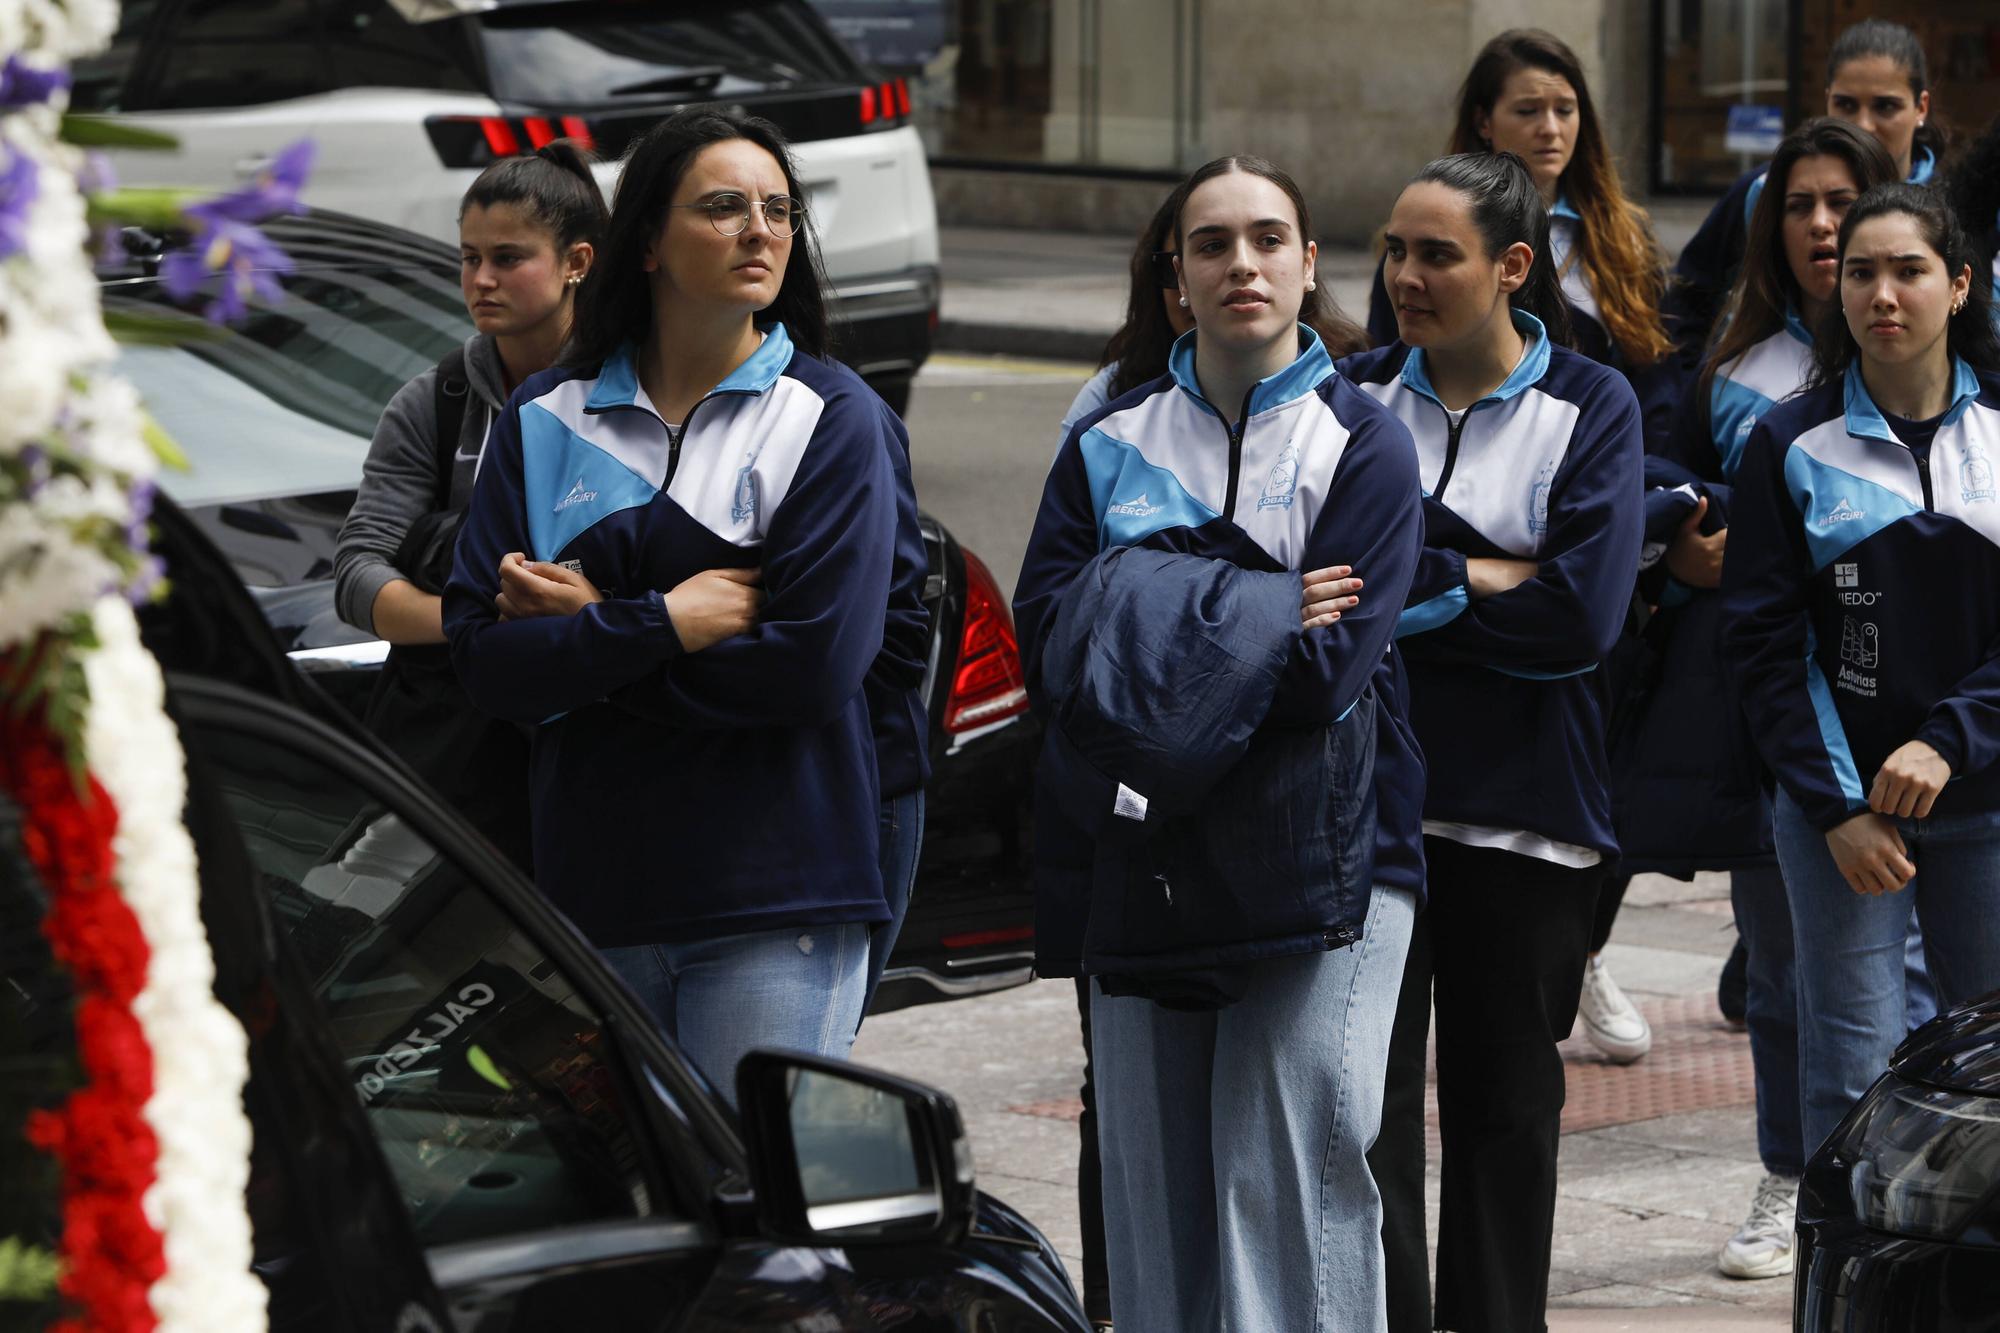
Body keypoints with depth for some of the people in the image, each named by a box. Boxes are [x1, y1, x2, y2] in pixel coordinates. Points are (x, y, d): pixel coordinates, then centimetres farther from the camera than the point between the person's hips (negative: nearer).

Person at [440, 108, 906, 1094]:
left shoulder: (834, 419, 1)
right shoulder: (543, 421, 9)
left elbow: (817, 663, -10)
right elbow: (484, 660, 0)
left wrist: (586, 633, -6)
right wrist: (664, 624, -13)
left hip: (775, 897, -3)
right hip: (591, 889, 3)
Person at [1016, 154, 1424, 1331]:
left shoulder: (1365, 447, 2)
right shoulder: (1109, 446, 13)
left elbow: (1332, 671, -9)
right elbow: (1053, 637, -1)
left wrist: (1156, 626, -8)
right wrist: (1260, 619, -10)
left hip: (1309, 866, -3)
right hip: (1140, 868, 3)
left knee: (1290, 1172, -9)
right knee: (1154, 1184, 4)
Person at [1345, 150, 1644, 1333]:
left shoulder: (1593, 408, 1)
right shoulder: (1356, 396, 6)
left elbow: (1586, 614, -11)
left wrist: (1413, 593, -10)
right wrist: (1490, 581, -13)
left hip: (1525, 812, -1)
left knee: (1507, 1101, 8)